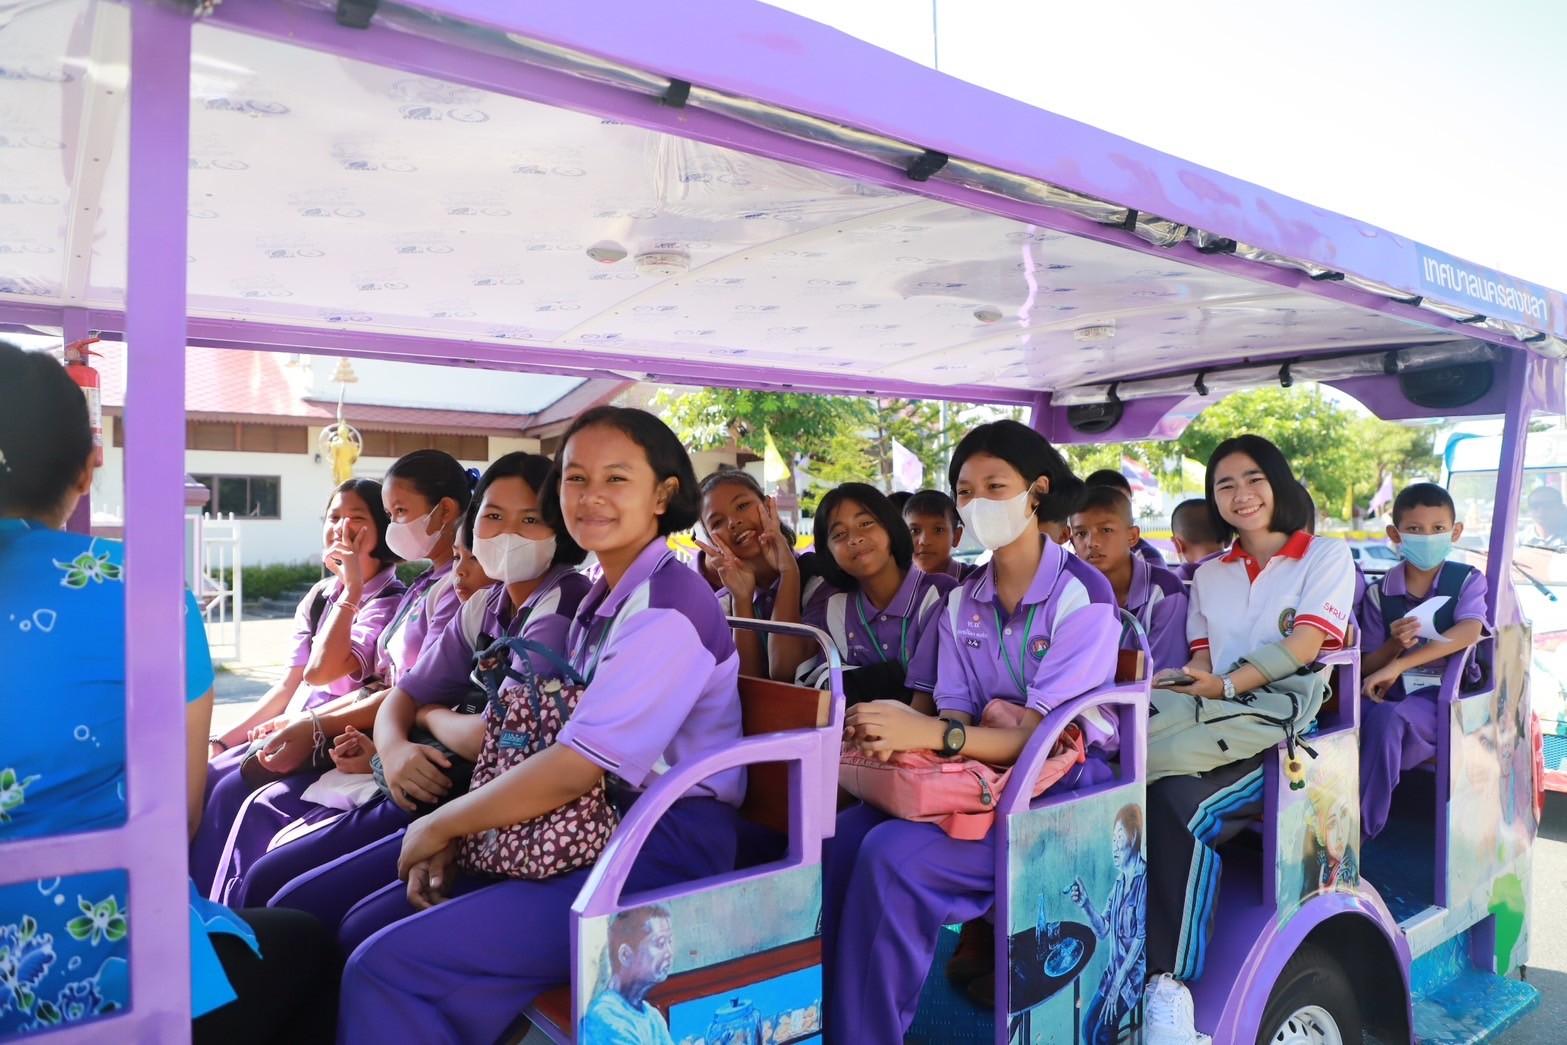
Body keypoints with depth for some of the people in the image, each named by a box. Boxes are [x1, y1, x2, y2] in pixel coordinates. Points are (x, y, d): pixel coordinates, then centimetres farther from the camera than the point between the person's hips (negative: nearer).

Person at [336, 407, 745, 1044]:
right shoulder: (601, 599, 13)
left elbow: (573, 769, -22)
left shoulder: (669, 608, -18)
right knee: (366, 926, 7)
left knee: (388, 967, -16)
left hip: (664, 855, -9)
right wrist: (451, 838, -1)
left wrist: (437, 827, -9)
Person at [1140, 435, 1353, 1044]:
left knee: (1182, 806, -33)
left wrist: (1226, 686, -15)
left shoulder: (1327, 556, 11)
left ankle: (1169, 982, -31)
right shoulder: (1209, 574, 26)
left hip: (1285, 724, -5)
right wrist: (1189, 683, -7)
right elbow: (1203, 657, 18)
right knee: (1168, 797, -31)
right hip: (1216, 720, 5)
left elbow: (1303, 645, -4)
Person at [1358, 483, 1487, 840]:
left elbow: (1470, 631, -22)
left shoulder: (1467, 580, 0)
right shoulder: (1379, 593, 5)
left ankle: (1360, 830, -21)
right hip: (1391, 694, 3)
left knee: (1387, 717, -34)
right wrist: (1394, 645, -17)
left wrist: (1398, 665, -29)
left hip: (1445, 694, -2)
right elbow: (1366, 667, 6)